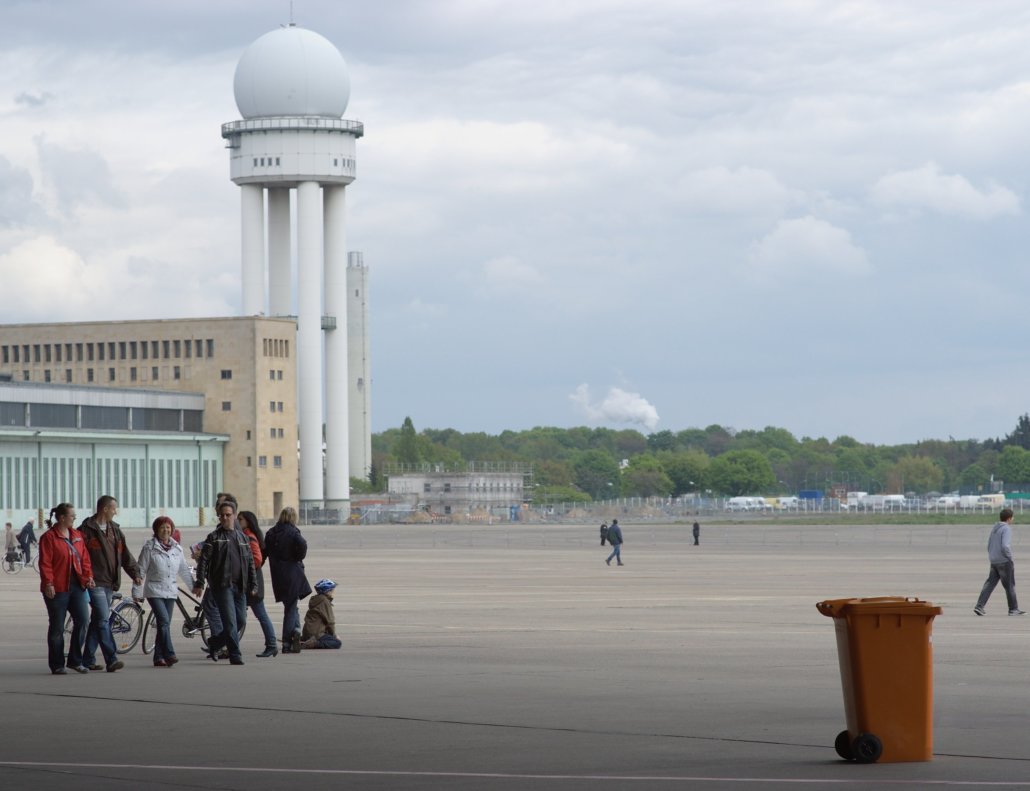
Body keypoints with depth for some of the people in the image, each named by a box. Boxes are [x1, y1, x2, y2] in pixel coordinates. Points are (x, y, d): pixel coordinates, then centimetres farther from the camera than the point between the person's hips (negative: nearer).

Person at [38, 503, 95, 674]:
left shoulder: (77, 535, 12)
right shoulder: (49, 537, -7)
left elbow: (84, 558, 14)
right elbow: (45, 563, -11)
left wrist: (88, 576, 1)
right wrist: (48, 583, -19)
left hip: (77, 586, 6)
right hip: (57, 589, -6)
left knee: (83, 620, -3)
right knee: (57, 627, 3)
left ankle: (75, 660, 9)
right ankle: (57, 665, 12)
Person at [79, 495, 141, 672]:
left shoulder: (115, 530, 16)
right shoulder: (86, 530, -7)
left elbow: (125, 554, 17)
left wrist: (135, 573, 5)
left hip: (109, 584, 7)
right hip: (95, 583, -7)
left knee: (98, 621, 11)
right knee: (103, 620, -13)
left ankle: (88, 659, 18)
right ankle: (111, 660, -18)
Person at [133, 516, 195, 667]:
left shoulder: (177, 548, 11)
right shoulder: (149, 548, -2)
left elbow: (184, 570, 21)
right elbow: (141, 571, -2)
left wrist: (194, 585, 22)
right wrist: (137, 591, -3)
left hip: (170, 592, 5)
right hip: (154, 591, -5)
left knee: (165, 624, 4)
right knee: (164, 621, -18)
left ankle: (159, 657, 9)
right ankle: (169, 654, -24)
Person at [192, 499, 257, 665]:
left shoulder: (242, 538, 16)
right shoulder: (213, 537, 1)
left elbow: (250, 562, 18)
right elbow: (203, 561, -4)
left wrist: (253, 584, 12)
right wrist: (199, 583, -13)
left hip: (239, 587, 5)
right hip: (222, 585, -5)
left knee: (241, 620, 5)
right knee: (230, 621, -10)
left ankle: (214, 642, 24)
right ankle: (235, 655, -6)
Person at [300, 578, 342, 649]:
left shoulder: (317, 600, 19)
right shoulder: (325, 601, -10)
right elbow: (329, 621, -9)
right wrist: (334, 635, 4)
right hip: (316, 633, -10)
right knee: (337, 643, -13)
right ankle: (313, 643, -25)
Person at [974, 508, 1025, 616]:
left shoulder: (994, 529, 12)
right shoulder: (1006, 529, -14)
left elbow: (989, 546, 17)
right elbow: (1005, 546, -25)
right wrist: (1010, 558, -12)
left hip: (994, 562, 8)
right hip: (1004, 561, -8)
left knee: (990, 584, 4)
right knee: (1010, 586, 4)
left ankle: (979, 606, -6)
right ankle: (1013, 609, 12)